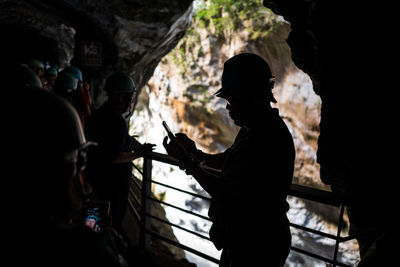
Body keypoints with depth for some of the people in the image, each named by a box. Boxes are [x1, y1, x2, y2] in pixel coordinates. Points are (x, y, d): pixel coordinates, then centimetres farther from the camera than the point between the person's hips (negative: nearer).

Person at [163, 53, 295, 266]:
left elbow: (225, 193, -26)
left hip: (256, 248, -9)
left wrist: (185, 159, -17)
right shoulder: (255, 129, 3)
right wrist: (197, 156, -1)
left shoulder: (267, 139, -30)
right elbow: (229, 159, 16)